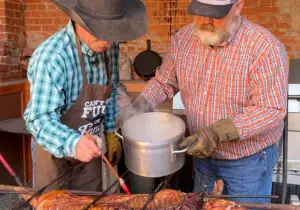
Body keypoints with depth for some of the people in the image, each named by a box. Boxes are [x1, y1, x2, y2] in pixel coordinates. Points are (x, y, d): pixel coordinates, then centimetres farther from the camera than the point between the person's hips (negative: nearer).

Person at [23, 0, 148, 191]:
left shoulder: (109, 47, -9)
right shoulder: (51, 58, -30)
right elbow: (40, 120, -34)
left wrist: (110, 132, 11)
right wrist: (73, 144, -50)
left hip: (89, 146, 6)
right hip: (54, 148, -5)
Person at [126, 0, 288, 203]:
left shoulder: (265, 47, -24)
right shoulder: (183, 38, -7)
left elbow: (272, 109, -25)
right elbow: (163, 81, 7)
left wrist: (218, 133, -34)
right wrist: (140, 106, -11)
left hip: (248, 159, -4)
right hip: (201, 153, 5)